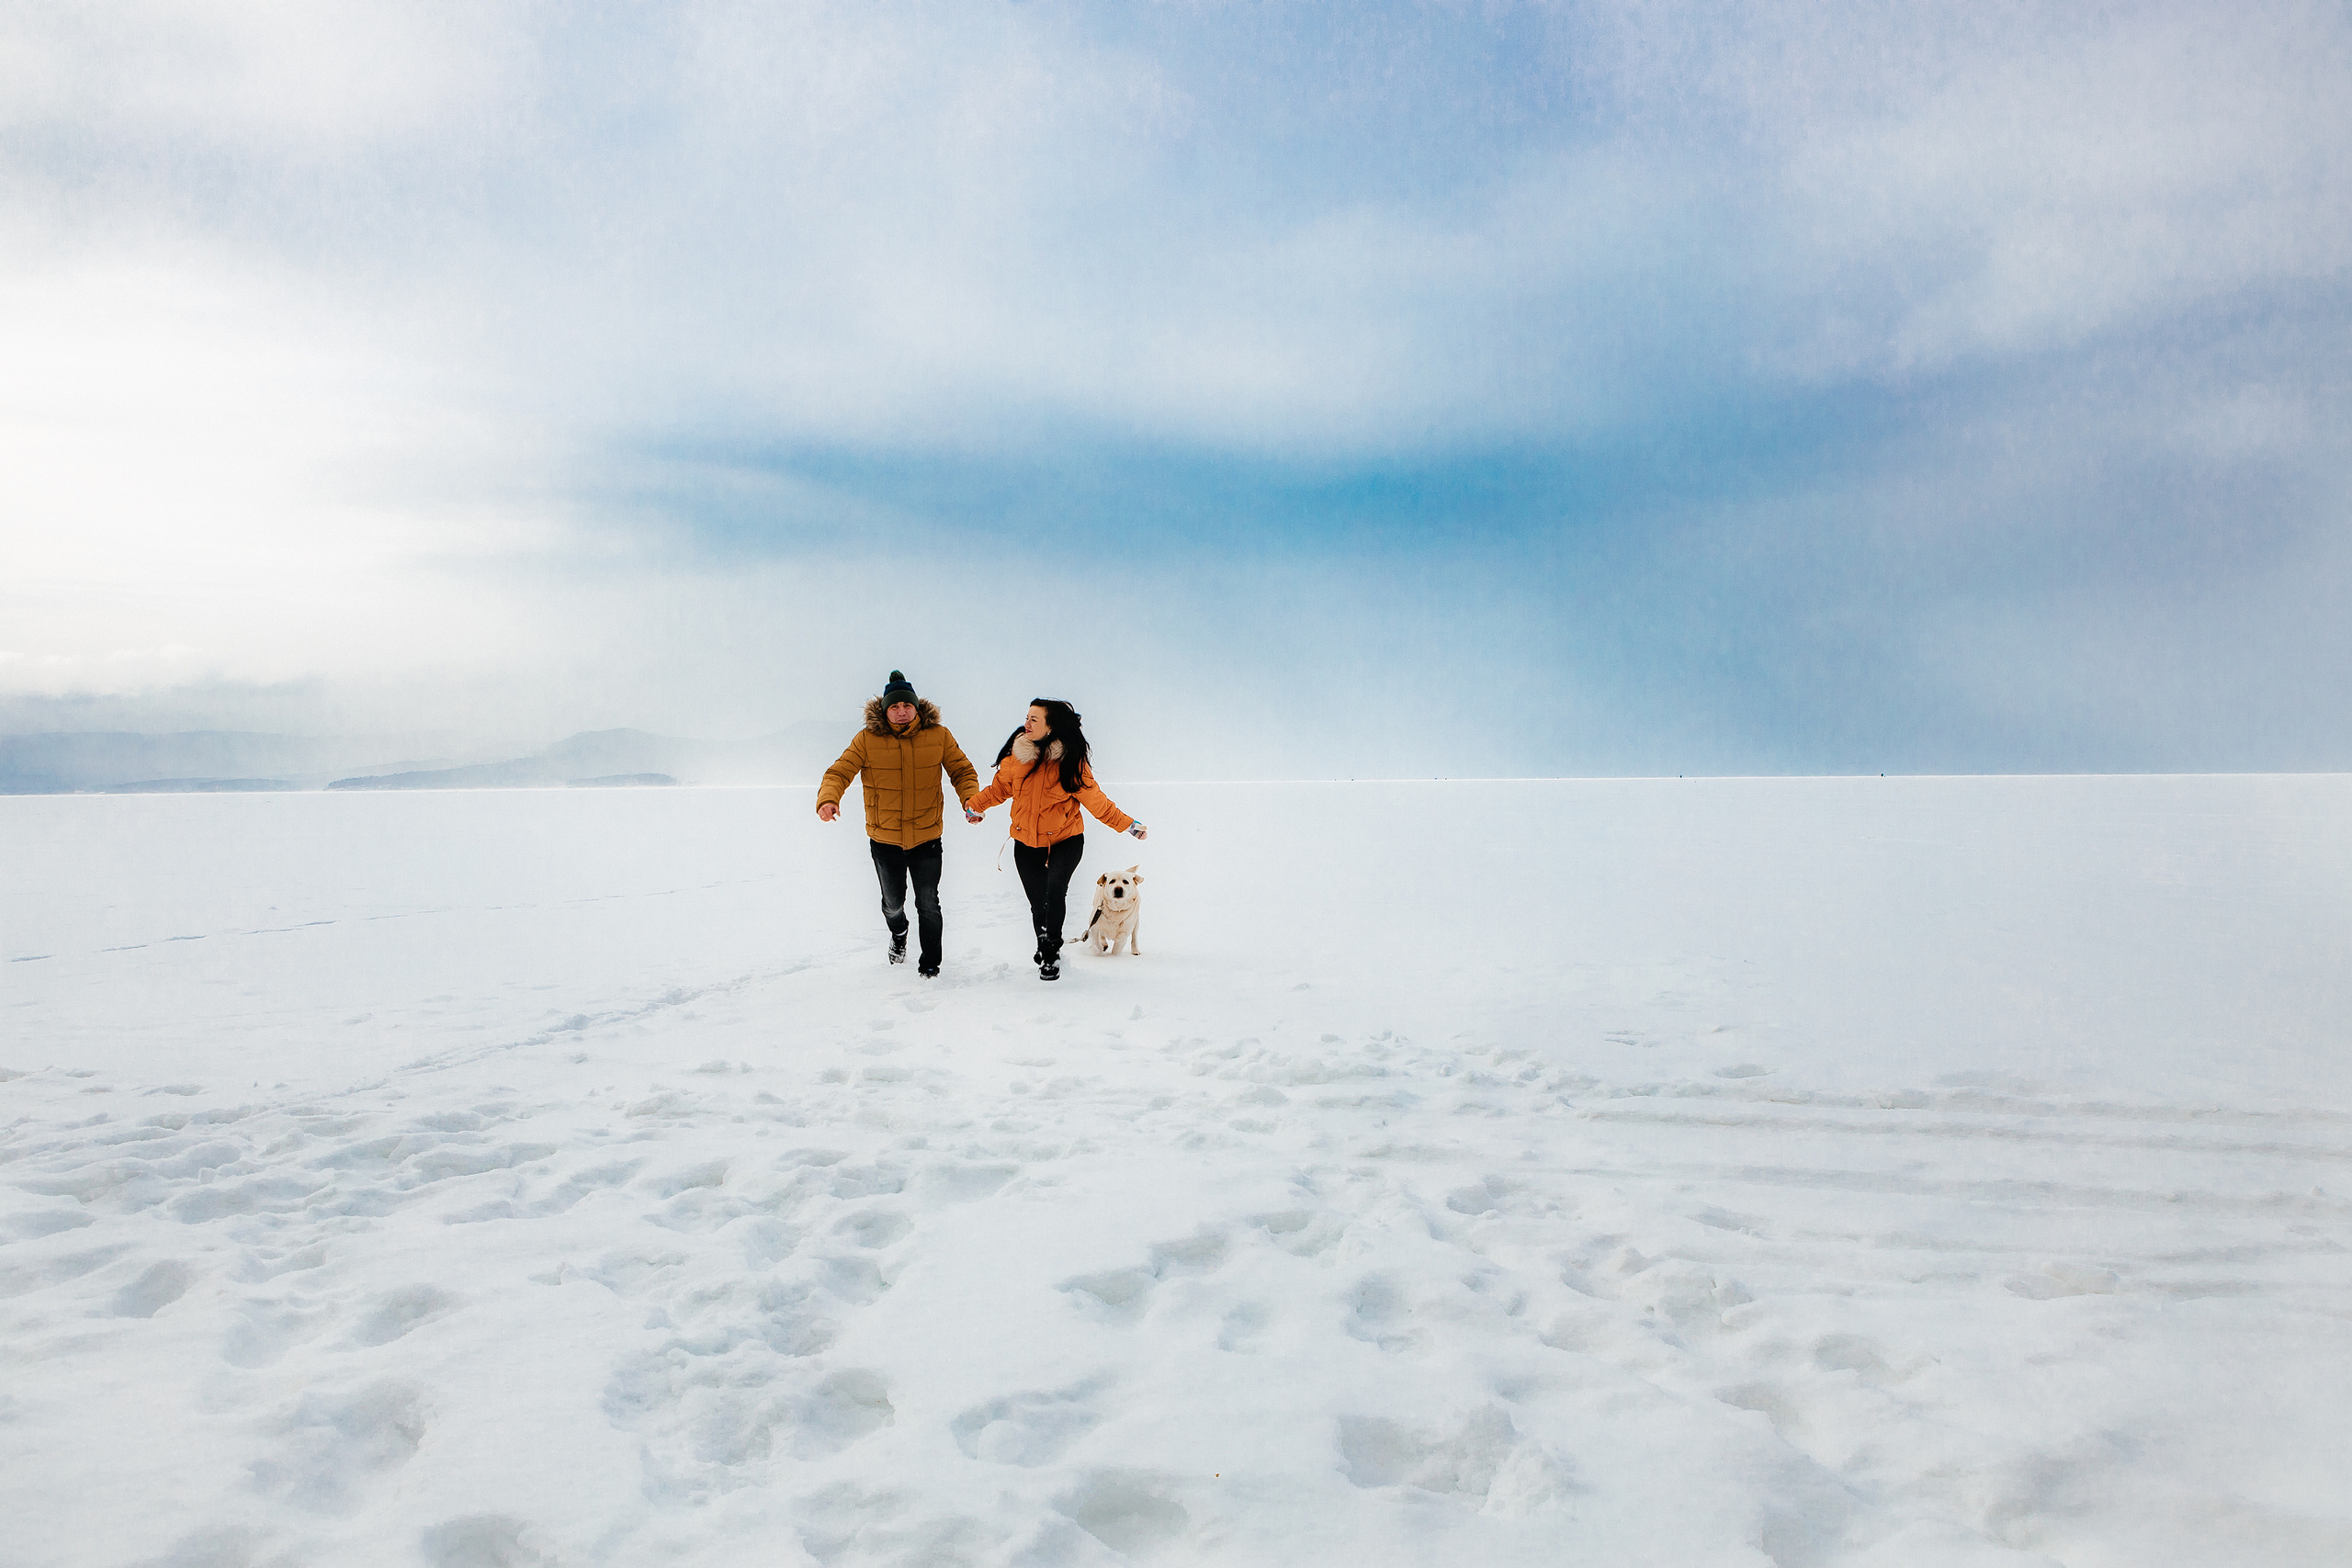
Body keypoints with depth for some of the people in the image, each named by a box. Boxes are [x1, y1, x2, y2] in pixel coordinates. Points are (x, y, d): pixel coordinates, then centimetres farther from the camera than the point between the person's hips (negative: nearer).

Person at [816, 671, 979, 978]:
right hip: (884, 840, 1)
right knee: (893, 902, 18)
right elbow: (839, 773, -12)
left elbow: (963, 771, 1)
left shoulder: (939, 736, -6)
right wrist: (828, 799, -33)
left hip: (927, 839, -1)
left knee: (928, 905, 5)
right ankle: (898, 933, 53)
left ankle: (930, 963, 25)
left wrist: (971, 801, -17)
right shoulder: (866, 740, -9)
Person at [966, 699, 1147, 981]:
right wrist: (973, 805, 6)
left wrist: (1129, 825, -12)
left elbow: (1096, 802, -8)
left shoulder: (1070, 762, -14)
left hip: (1065, 840, -3)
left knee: (1055, 889, -26)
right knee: (1038, 903, 6)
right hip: (1026, 843, 3)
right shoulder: (1017, 754, -6)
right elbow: (1000, 787, 12)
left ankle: (1052, 953, -10)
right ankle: (1044, 952, 33)